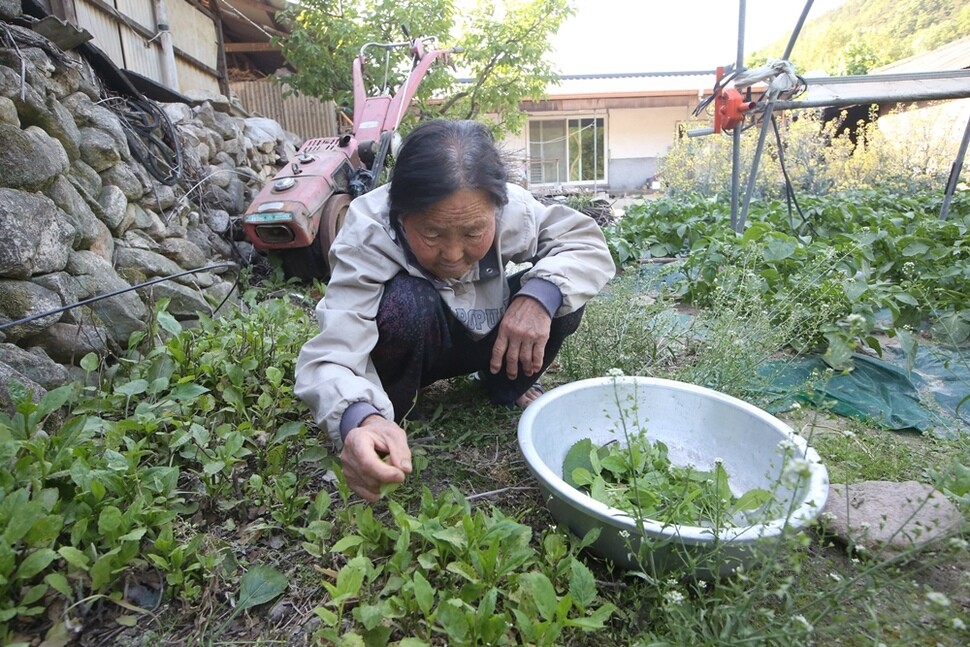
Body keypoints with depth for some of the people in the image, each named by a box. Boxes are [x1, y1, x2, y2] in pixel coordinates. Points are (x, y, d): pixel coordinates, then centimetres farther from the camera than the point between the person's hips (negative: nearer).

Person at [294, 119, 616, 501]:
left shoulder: (512, 209, -26)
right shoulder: (367, 235, -34)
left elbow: (589, 244, -16)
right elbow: (330, 358, -41)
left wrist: (541, 293, -37)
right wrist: (361, 422, -64)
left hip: (485, 337, 4)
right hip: (407, 350, -3)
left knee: (559, 293, -21)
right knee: (406, 303, -37)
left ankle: (505, 387, 6)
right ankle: (385, 425, -10)